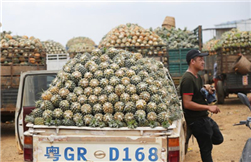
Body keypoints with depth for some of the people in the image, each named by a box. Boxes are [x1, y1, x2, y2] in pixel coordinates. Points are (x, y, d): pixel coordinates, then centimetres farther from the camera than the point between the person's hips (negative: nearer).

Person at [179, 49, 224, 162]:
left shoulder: (197, 76, 11)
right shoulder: (187, 79, -20)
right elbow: (187, 104, -26)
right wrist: (208, 107, -25)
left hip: (204, 117, 10)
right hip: (197, 120, -10)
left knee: (218, 139, 20)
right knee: (206, 148, 1)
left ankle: (190, 135, 22)